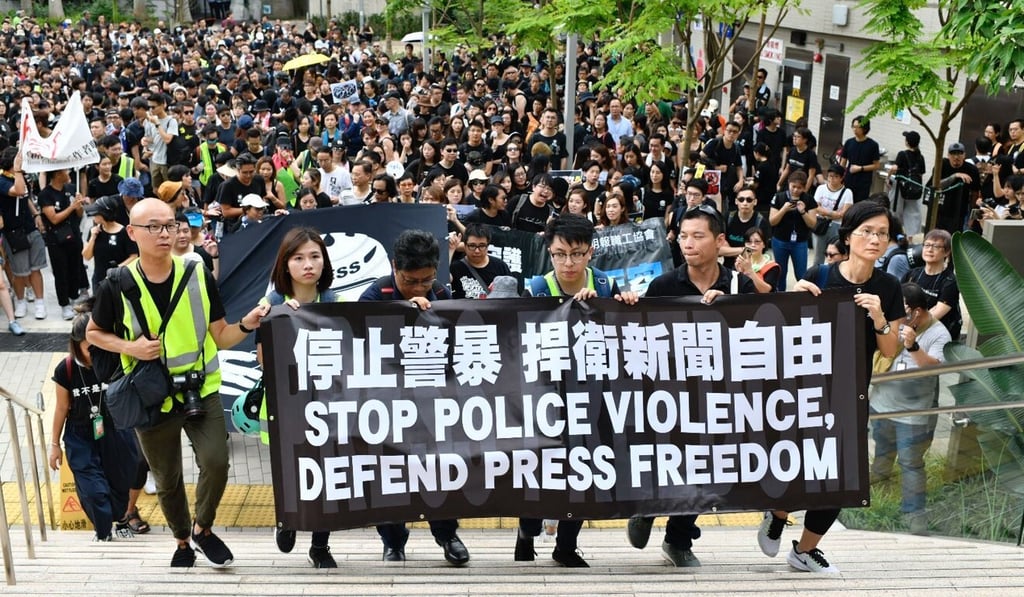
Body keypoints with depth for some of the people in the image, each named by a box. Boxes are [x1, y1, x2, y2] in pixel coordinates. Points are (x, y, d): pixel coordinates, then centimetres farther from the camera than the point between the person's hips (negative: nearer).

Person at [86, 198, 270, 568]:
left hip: (202, 390, 0)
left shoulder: (199, 276, -6)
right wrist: (129, 347, -13)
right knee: (167, 479, 13)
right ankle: (183, 541, 38)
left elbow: (221, 338, 0)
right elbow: (93, 334, 5)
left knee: (216, 462, -14)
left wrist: (247, 324, -20)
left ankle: (202, 529, 15)